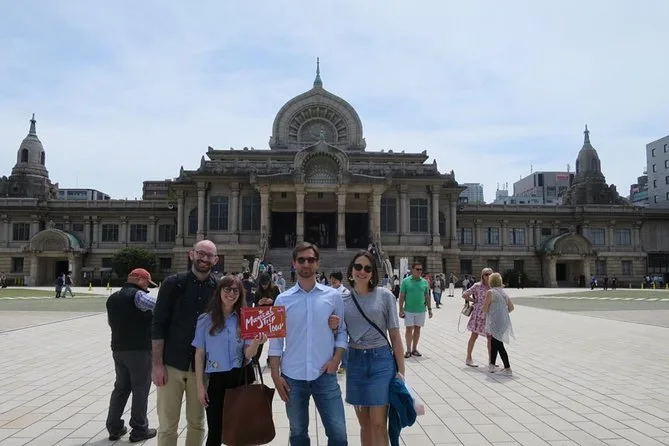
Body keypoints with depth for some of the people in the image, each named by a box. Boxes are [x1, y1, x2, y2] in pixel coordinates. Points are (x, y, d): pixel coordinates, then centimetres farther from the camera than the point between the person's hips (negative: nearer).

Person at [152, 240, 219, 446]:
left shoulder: (218, 288, 0)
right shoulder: (173, 283, -5)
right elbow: (158, 325, -6)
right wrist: (157, 364, -10)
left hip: (202, 366, 2)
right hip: (171, 364, -2)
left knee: (197, 423, 14)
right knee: (167, 425, 7)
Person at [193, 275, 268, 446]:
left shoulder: (244, 319, -1)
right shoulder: (205, 320, -4)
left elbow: (248, 354, -7)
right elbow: (199, 354, -1)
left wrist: (256, 343, -29)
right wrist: (200, 386, -3)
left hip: (242, 377, 1)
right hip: (217, 379, -1)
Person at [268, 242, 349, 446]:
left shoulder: (333, 296, 0)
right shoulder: (283, 299, 0)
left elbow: (342, 331, 6)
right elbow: (275, 341, 2)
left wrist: (336, 359, -8)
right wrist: (276, 375, -2)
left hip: (325, 375, 0)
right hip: (293, 377, 1)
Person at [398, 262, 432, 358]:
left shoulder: (424, 282, 4)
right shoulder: (406, 281, -5)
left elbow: (427, 296, 10)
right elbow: (402, 296, -4)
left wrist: (429, 309, 6)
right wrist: (401, 309, -8)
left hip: (421, 310, 3)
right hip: (409, 310, -3)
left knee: (417, 329, 9)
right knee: (409, 329, 1)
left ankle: (414, 349, 21)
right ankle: (408, 350, 11)